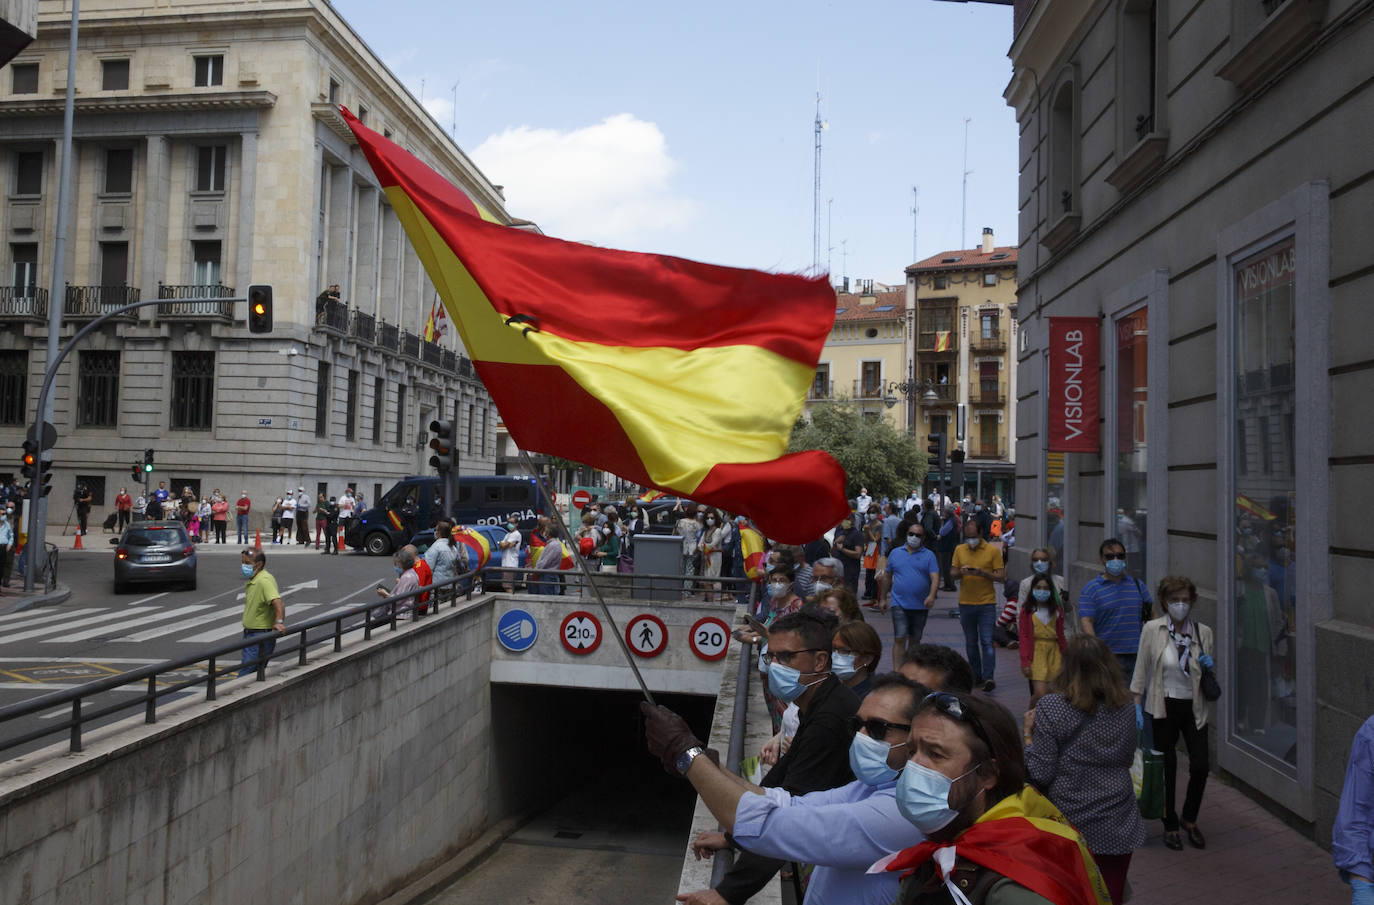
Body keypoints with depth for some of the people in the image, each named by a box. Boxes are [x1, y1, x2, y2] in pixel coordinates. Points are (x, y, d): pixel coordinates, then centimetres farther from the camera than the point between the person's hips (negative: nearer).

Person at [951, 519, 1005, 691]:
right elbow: (952, 573, 8)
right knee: (971, 642, 11)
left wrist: (983, 573, -19)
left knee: (987, 641, -9)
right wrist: (961, 572, -14)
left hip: (987, 603, -3)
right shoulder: (959, 550, 8)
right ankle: (976, 675, 22)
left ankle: (989, 677, -10)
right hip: (965, 604, 3)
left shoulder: (993, 551, -2)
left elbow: (1001, 577, -4)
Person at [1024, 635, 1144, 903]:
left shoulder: (1050, 708, -17)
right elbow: (1127, 760, 12)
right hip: (1118, 828, 3)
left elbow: (1041, 774, -15)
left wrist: (1029, 734, -2)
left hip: (1071, 825, -3)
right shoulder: (1125, 708, -3)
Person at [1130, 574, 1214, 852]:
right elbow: (1141, 669, -2)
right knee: (1167, 767, 4)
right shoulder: (1152, 629, -5)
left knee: (1200, 765, -6)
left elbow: (1213, 672, 16)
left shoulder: (1204, 632, 2)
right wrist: (1137, 705, -6)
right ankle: (1170, 825, 21)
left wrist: (1210, 666, -8)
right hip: (1164, 707, -2)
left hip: (1194, 707, 2)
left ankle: (1189, 819, 19)